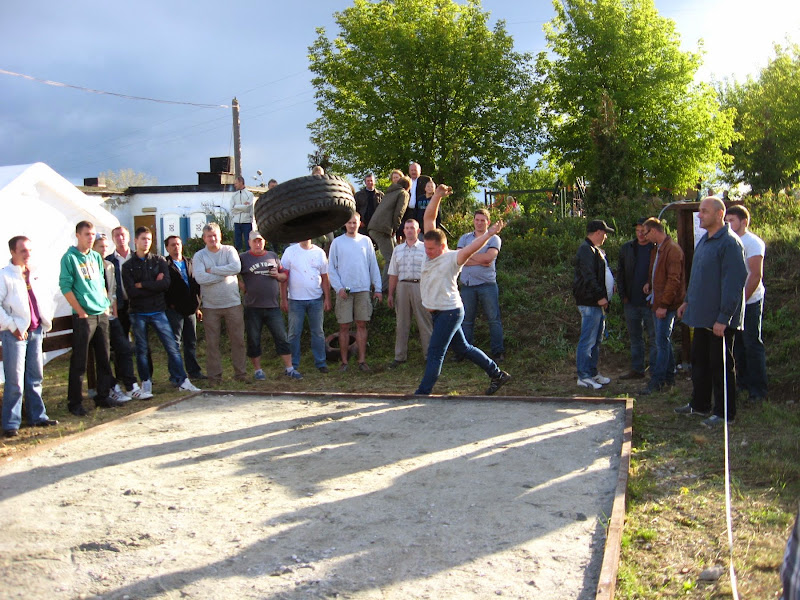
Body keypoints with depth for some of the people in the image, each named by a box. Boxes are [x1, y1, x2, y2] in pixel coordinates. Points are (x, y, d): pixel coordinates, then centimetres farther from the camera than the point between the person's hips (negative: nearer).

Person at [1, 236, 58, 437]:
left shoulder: (34, 275, 11)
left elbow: (47, 296, 25)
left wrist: (47, 316, 12)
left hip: (36, 331, 7)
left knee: (36, 377, 13)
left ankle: (37, 416, 23)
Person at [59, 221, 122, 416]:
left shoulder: (96, 257, 13)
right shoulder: (70, 258, -6)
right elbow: (65, 288, -10)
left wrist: (107, 306, 8)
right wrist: (81, 312, -13)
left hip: (102, 314, 6)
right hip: (83, 316, -6)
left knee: (104, 358, 10)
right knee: (79, 361, -2)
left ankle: (103, 396, 21)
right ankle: (75, 403, 5)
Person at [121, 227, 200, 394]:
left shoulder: (159, 261, 6)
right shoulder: (128, 266, 4)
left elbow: (166, 283, -10)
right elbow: (131, 292, -9)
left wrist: (142, 285, -9)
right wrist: (154, 285, -8)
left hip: (158, 311, 0)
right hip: (138, 313, 0)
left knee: (172, 347, -4)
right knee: (141, 350, 6)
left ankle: (182, 381, 0)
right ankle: (146, 382, 17)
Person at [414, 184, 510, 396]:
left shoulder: (453, 258, -14)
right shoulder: (431, 250, 4)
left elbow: (471, 248, -30)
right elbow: (429, 217, 1)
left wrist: (489, 233, -40)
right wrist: (437, 196, -8)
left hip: (450, 312, -9)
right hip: (436, 312, 9)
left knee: (435, 353, -7)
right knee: (462, 348, 17)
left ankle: (423, 392, -3)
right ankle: (497, 375, 28)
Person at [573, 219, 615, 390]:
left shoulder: (596, 250, 20)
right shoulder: (586, 250, -14)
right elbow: (589, 277, -21)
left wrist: (610, 286, 14)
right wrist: (600, 296, -21)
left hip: (598, 302, 11)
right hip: (590, 302, -11)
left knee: (596, 340, 16)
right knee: (588, 341, -7)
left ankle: (592, 373, 24)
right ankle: (583, 377, -3)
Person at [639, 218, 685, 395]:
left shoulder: (673, 250, -15)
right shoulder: (656, 249, 16)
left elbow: (673, 280, -20)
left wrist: (664, 304, -21)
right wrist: (650, 284, 7)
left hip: (666, 305, -10)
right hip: (656, 303, 10)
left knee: (662, 343, -7)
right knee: (663, 342, 14)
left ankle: (657, 382, -4)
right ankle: (669, 377, 23)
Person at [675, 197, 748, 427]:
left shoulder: (729, 243, -18)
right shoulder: (704, 240, 12)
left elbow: (734, 282, -22)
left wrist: (723, 318, -23)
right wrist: (688, 301, 20)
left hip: (719, 319, -9)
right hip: (702, 315, 9)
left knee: (721, 365, 1)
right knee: (699, 361, 18)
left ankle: (725, 413, 12)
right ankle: (699, 404, 31)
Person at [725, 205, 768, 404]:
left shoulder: (753, 243, -9)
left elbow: (756, 275, -16)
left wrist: (742, 300, -18)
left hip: (750, 302, -7)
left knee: (753, 346, -4)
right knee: (738, 346, 12)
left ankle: (758, 390, 2)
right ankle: (743, 384, 21)